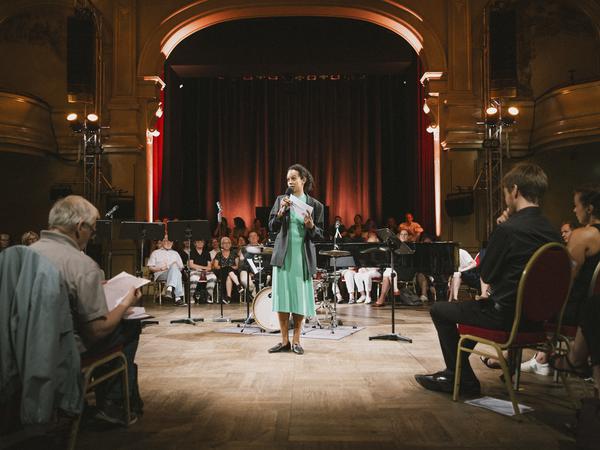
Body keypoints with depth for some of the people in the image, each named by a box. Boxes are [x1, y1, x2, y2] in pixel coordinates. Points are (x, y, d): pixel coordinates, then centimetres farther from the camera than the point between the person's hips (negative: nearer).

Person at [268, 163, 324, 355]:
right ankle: (284, 341, 12)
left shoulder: (315, 205, 4)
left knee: (300, 298, 2)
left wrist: (311, 226, -16)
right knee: (282, 298, 1)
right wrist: (281, 211, -14)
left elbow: (320, 235, 5)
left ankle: (296, 341, 15)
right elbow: (272, 227, 2)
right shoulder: (281, 200, 7)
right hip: (283, 256, 1)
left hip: (303, 257, -1)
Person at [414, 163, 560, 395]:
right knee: (474, 306, 33)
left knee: (439, 310, 9)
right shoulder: (552, 232, 3)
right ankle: (454, 372, 39)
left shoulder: (508, 229, -22)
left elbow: (486, 274, -10)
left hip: (507, 315, -8)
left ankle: (464, 380, 19)